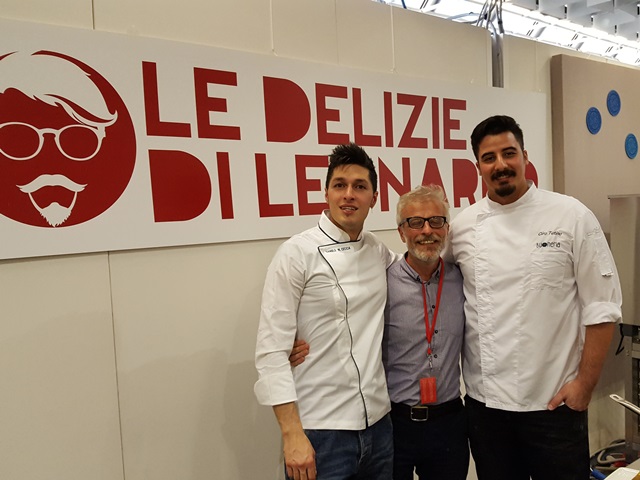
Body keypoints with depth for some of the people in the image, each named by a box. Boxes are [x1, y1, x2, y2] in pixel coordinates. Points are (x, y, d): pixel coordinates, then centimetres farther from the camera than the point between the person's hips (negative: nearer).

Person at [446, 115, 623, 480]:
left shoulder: (572, 217, -6)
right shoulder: (461, 228, 0)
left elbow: (601, 307, -5)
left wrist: (585, 383, -7)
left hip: (555, 402, -2)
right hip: (484, 401, 2)